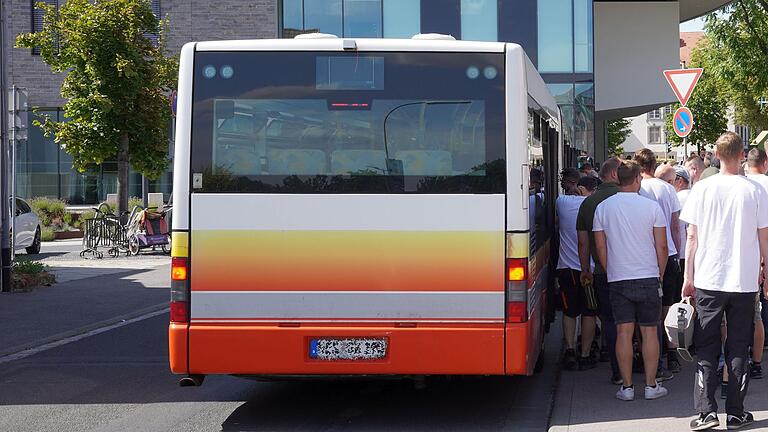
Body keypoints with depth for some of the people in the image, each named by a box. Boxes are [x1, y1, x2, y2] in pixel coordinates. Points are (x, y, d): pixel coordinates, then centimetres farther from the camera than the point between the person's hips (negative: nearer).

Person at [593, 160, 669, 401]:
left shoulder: (603, 208, 0)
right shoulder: (651, 207, -5)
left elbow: (600, 248, 3)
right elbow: (662, 247, -3)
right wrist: (660, 275, 10)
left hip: (618, 279, 1)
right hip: (648, 277, -1)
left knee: (624, 332, 3)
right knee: (649, 331, 6)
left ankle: (627, 387, 4)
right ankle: (651, 385, 7)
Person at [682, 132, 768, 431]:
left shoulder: (702, 189, -3)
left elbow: (692, 237, 0)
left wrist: (688, 277, 6)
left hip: (708, 281, 0)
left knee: (706, 349, 7)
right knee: (738, 349, 10)